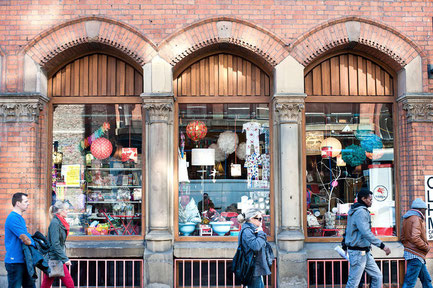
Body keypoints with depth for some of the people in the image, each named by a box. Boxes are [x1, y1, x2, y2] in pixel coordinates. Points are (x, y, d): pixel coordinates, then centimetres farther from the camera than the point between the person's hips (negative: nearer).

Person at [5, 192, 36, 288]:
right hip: (14, 261, -10)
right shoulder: (13, 218, -16)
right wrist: (34, 244, -4)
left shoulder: (21, 218, 16)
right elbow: (25, 239, -19)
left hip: (23, 260, 10)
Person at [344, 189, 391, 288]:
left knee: (377, 276, 10)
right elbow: (366, 233, -27)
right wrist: (382, 245, -27)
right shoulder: (361, 212, -18)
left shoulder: (361, 211, 16)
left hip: (365, 252, 10)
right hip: (358, 252, -10)